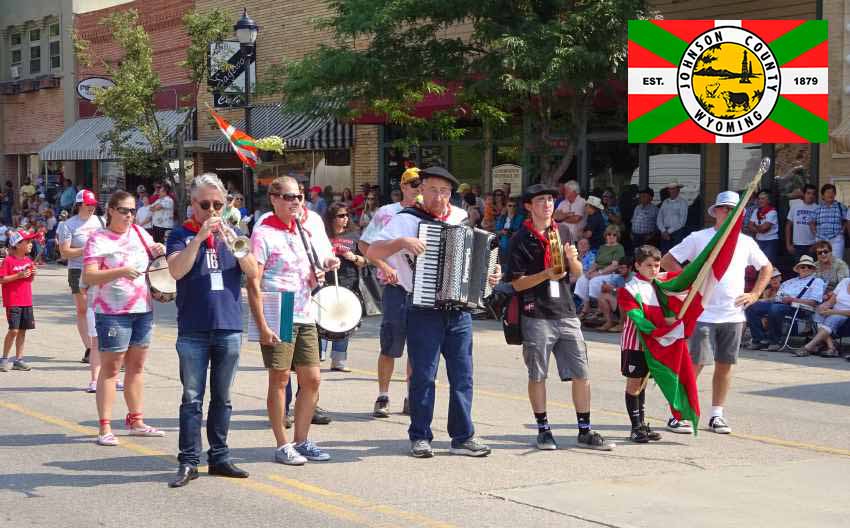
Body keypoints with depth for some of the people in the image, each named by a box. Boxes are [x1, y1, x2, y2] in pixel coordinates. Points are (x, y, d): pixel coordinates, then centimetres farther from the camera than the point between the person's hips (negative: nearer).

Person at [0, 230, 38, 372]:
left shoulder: (28, 260, 10)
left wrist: (33, 274, -1)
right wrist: (18, 275, -20)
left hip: (27, 301, 7)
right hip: (13, 301, -7)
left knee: (23, 330, 7)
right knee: (14, 330, -10)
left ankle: (18, 360, 14)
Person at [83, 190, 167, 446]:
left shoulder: (139, 233, 9)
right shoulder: (98, 239, -7)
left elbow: (154, 258, 24)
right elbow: (89, 276, -17)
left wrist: (158, 251, 0)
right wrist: (120, 271, -30)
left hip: (143, 309, 6)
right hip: (113, 312, -6)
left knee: (136, 365, 13)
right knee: (110, 368, -4)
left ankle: (136, 421, 23)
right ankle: (104, 428, -1)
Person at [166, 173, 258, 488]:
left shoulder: (232, 233, 11)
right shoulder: (182, 235, 3)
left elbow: (253, 272, -1)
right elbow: (176, 270, -14)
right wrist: (200, 236, -20)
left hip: (229, 328, 3)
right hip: (193, 330, -3)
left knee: (222, 398, 10)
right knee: (192, 398, -1)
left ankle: (219, 457, 17)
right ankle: (188, 462, 2)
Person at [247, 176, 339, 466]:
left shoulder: (305, 232, 14)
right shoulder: (263, 234, -7)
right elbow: (253, 283, -12)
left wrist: (322, 270, 1)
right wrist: (262, 325, -17)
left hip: (305, 317, 7)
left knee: (312, 379, 7)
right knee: (280, 379, 0)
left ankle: (301, 441, 19)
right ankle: (282, 445, 9)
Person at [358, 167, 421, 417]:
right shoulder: (387, 213, 1)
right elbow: (364, 245, 0)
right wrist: (385, 267, -11)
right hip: (396, 287, -3)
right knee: (391, 346, -4)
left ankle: (412, 399, 17)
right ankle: (383, 398, 8)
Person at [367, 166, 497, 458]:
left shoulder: (461, 219, 12)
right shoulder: (406, 220, -2)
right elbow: (372, 252, -10)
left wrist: (489, 275, 6)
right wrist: (402, 242, -24)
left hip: (459, 311, 4)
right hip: (423, 311, -4)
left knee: (462, 375, 6)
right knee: (423, 376, 1)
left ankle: (463, 437, 13)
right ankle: (420, 437, 11)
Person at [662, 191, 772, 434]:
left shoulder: (746, 242, 11)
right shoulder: (698, 238, 0)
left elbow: (767, 268, 22)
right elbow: (667, 261, 1)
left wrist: (755, 294, 10)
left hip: (734, 315, 4)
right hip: (703, 313, -4)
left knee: (725, 365, 7)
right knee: (695, 364, -7)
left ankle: (717, 415, 17)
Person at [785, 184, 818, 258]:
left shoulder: (817, 208, -3)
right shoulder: (795, 206, 1)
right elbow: (788, 226, 6)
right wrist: (788, 244, 1)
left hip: (812, 245, -1)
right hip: (798, 245, 1)